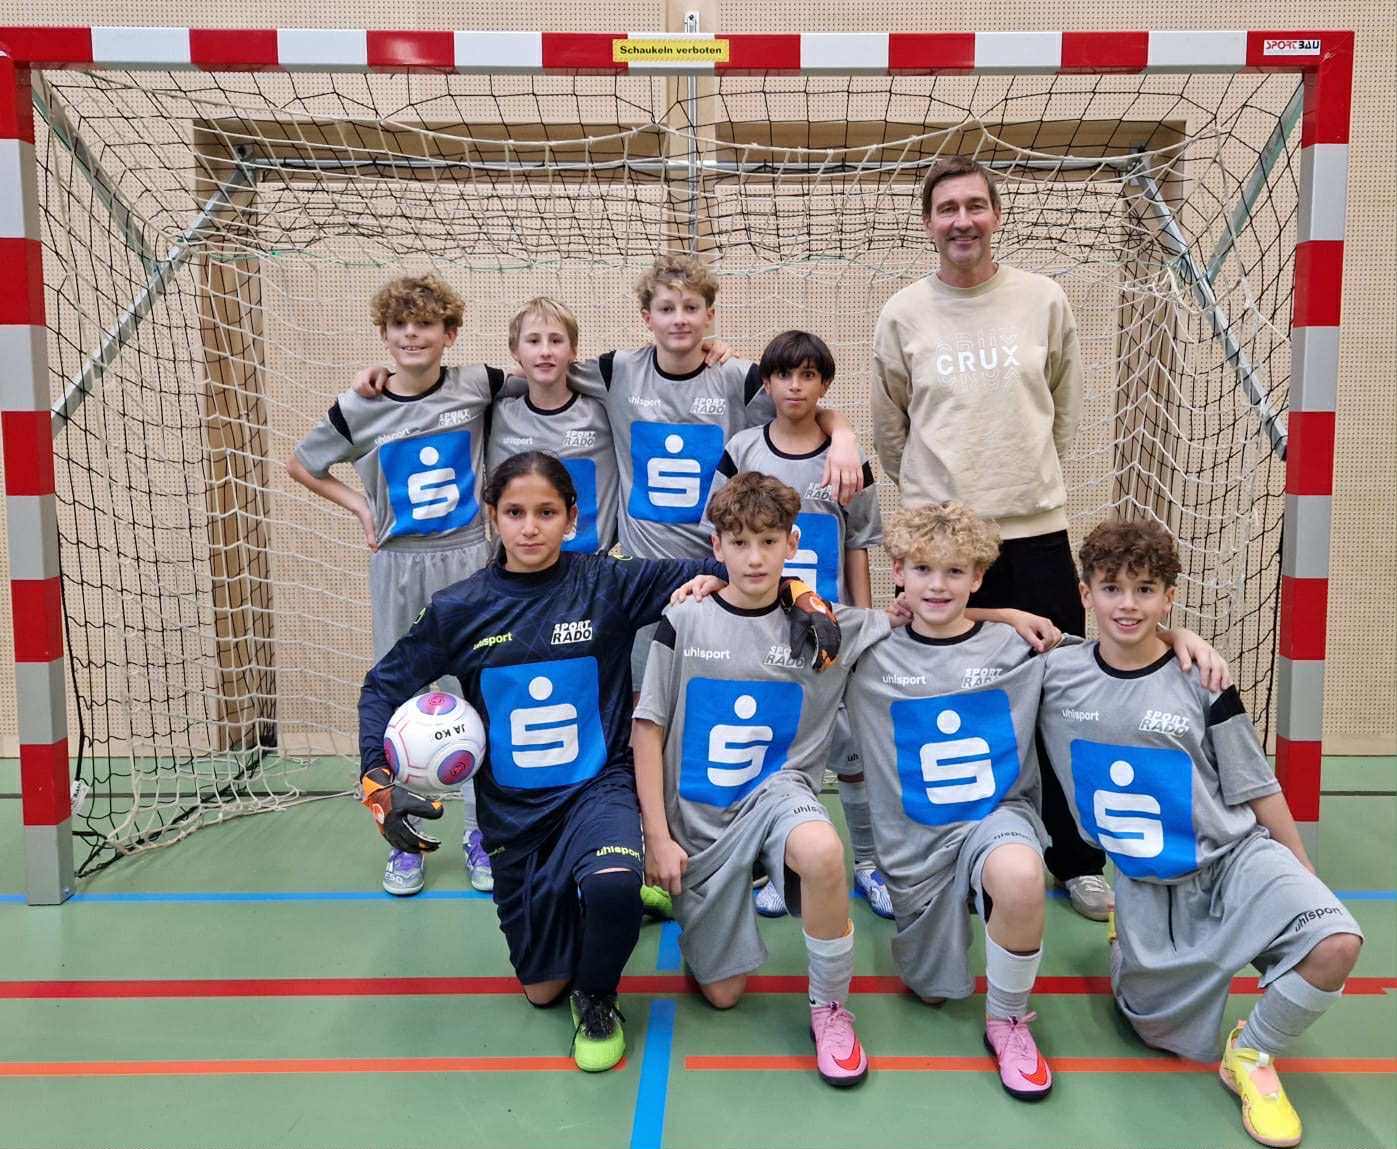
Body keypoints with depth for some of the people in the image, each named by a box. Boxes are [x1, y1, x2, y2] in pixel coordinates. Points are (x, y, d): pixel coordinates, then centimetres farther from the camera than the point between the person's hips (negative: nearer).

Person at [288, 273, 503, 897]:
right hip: (398, 568, 1)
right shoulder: (358, 410, -4)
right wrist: (359, 506, -2)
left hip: (469, 559, 0)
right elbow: (300, 465, 11)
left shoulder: (477, 386, -5)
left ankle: (481, 832, 21)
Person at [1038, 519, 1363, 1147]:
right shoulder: (1054, 673, -8)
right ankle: (1131, 942, 36)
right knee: (1175, 1042, 6)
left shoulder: (1200, 684, -10)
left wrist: (1306, 879, 3)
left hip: (1236, 857, 0)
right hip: (1146, 884, 1)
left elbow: (1258, 791, -1)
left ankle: (1252, 1055, -2)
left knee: (1335, 943, -28)